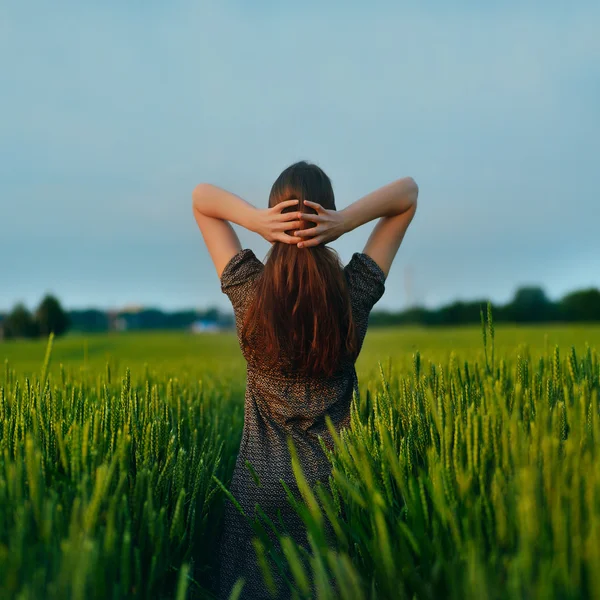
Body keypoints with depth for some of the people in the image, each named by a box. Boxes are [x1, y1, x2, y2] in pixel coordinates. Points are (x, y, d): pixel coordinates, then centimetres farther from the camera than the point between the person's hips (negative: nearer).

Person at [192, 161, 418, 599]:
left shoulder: (247, 289, -12)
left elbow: (201, 196, 1)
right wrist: (346, 220, -19)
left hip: (259, 482, 0)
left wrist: (253, 219, -18)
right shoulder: (357, 291, -12)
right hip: (335, 477, 1)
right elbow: (409, 191, -2)